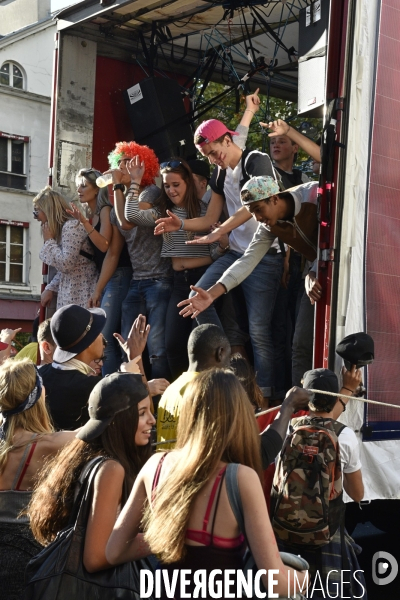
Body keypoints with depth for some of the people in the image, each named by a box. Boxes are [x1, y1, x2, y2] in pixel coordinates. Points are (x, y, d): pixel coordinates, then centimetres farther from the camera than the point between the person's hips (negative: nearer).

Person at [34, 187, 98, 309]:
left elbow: (66, 264, -20)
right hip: (68, 296, 10)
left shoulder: (71, 226, -12)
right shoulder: (62, 228, 19)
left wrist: (49, 240, -9)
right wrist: (50, 288, 13)